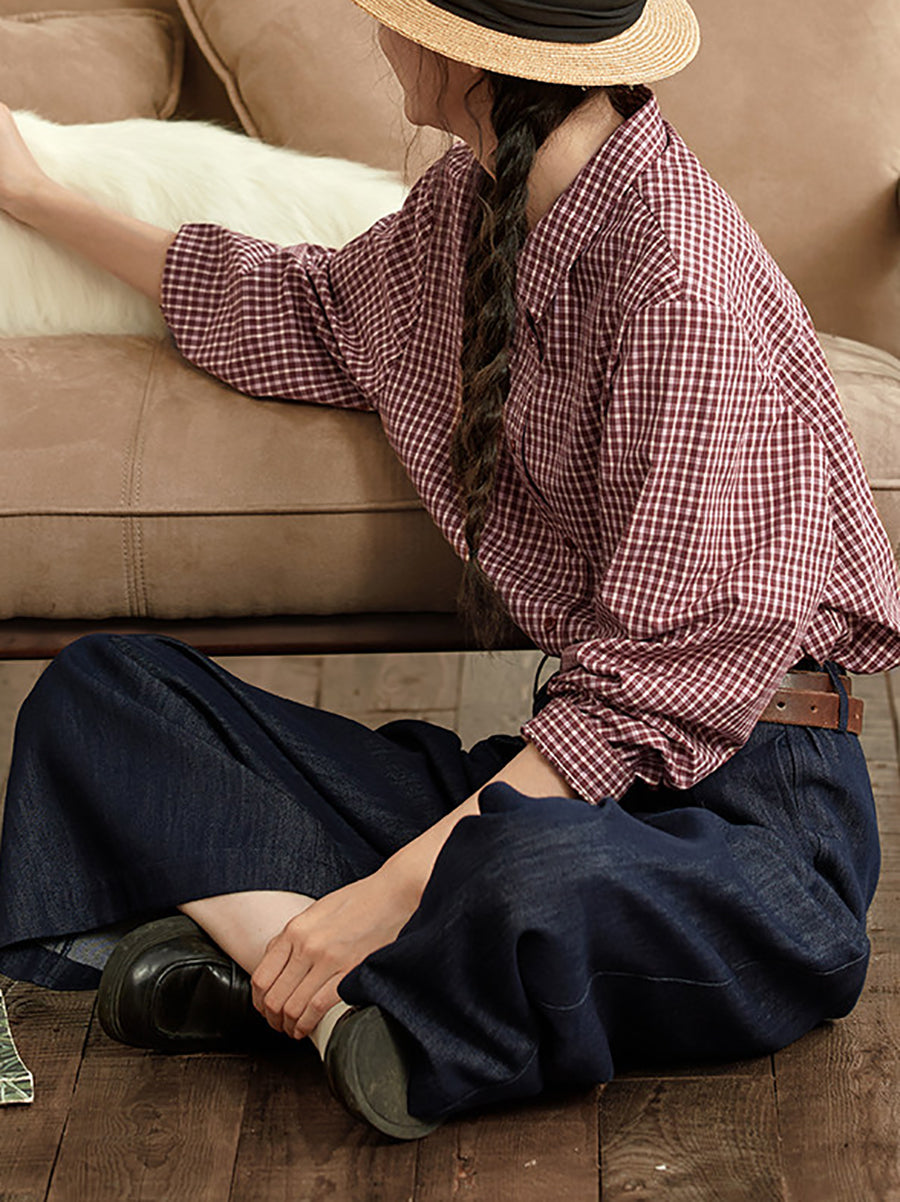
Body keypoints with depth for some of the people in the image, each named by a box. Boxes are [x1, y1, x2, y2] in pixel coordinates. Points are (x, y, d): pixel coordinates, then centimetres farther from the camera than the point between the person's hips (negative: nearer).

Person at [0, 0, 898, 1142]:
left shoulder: (684, 287, -20)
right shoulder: (475, 204, 7)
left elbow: (656, 689, -22)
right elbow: (313, 317, 28)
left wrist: (392, 890, -25)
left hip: (746, 791, -8)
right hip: (553, 761, 8)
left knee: (538, 884, -44)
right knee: (97, 688, -1)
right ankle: (355, 1000, -23)